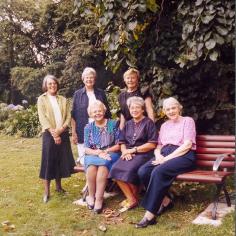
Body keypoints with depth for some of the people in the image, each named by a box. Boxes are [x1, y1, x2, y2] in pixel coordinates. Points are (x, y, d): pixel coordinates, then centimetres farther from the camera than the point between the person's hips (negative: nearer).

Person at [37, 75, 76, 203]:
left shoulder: (63, 99, 12)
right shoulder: (42, 99, 3)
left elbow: (68, 117, 4)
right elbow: (43, 118, -7)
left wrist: (60, 130, -12)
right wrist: (53, 133, -15)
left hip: (63, 134, 4)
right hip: (49, 134, -3)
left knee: (61, 160, 9)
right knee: (48, 161, -3)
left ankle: (58, 186, 24)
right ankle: (46, 192, 3)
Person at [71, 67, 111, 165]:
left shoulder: (101, 93, 10)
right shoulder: (78, 94, 5)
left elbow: (107, 113, 13)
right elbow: (73, 115, 4)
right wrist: (73, 133, -2)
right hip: (83, 131, -1)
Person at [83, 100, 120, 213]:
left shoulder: (113, 124, 3)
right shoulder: (88, 127, 8)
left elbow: (119, 145, -1)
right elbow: (86, 149, 2)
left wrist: (105, 151, -14)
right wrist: (98, 153, -17)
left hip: (111, 154, -1)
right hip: (93, 155, 2)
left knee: (103, 164, -35)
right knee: (92, 165, -33)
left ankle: (99, 198, -29)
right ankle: (91, 196, -19)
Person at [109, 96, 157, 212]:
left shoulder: (149, 123, 2)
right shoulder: (128, 124, 21)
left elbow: (152, 144, -6)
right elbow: (122, 142, 16)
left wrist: (133, 150, -10)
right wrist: (125, 152, -7)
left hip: (143, 154, -5)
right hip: (129, 154, 5)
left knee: (130, 170, -33)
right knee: (116, 169, -24)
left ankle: (133, 198, -9)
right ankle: (131, 199, -16)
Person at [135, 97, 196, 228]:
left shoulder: (188, 120, 6)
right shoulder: (164, 125, 25)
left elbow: (187, 145, -8)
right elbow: (159, 146, 19)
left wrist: (167, 158, -15)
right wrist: (158, 155, -6)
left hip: (183, 156, -6)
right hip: (165, 155, 6)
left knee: (158, 171, -34)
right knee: (143, 172, -23)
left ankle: (149, 215, -30)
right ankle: (165, 201, -7)